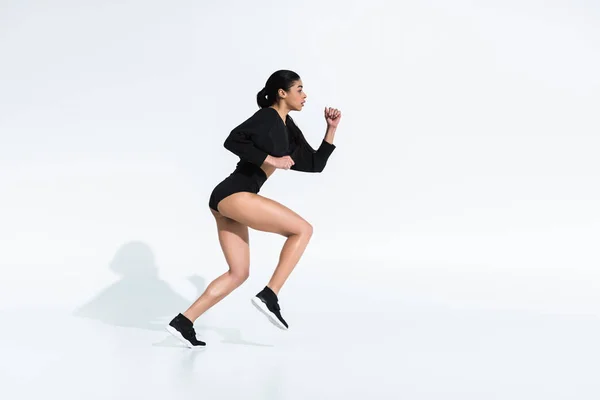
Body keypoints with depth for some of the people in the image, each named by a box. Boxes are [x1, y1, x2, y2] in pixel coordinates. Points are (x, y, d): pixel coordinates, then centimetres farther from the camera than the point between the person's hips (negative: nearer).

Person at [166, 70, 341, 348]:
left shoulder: (288, 129, 20)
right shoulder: (267, 117, -7)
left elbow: (315, 164, 21)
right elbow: (232, 141, -21)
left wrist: (331, 129, 15)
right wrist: (271, 160, -19)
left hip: (227, 200, 10)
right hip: (233, 195, -10)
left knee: (239, 273, 13)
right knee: (302, 229, -7)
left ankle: (183, 322, 11)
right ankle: (269, 296, -9)